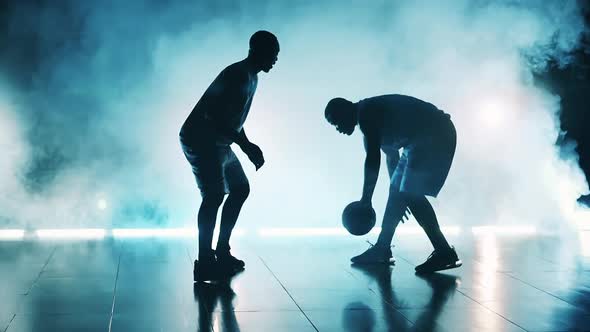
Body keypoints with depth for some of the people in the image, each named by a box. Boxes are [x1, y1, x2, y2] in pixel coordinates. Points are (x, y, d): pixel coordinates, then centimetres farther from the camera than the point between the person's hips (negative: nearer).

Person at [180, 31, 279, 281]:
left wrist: (248, 148, 19)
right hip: (200, 141, -11)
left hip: (219, 143, 11)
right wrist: (245, 144, -27)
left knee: (240, 188, 15)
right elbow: (213, 115, -28)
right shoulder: (237, 75, -19)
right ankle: (204, 263, -20)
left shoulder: (252, 78, 13)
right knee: (214, 195, -21)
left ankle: (222, 252, 20)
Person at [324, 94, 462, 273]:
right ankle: (382, 248, 21)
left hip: (434, 134, -11)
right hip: (423, 139, 11)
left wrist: (366, 199, -18)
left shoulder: (366, 113, -14)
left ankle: (445, 253, -14)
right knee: (399, 192, 13)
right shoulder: (372, 113, 18)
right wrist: (396, 190, 38)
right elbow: (391, 155, 29)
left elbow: (373, 159, -22)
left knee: (412, 193, -14)